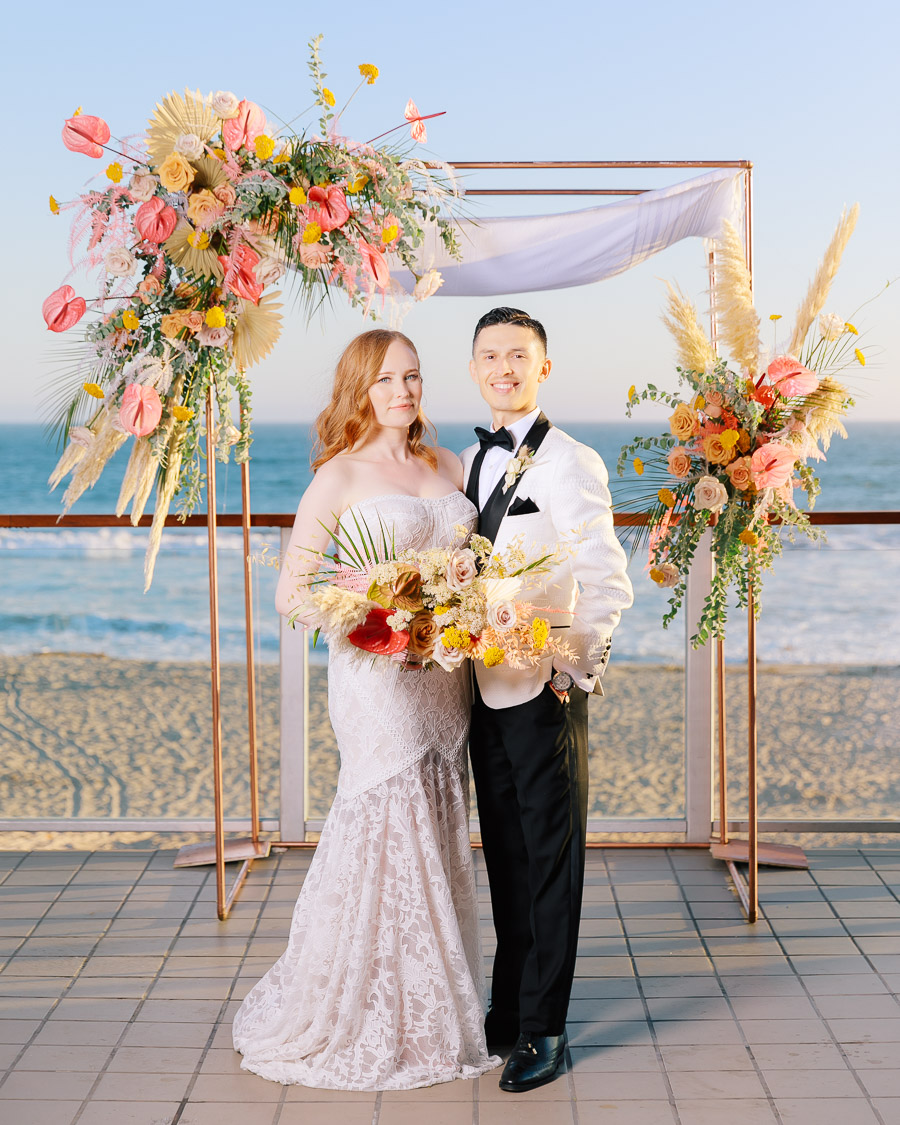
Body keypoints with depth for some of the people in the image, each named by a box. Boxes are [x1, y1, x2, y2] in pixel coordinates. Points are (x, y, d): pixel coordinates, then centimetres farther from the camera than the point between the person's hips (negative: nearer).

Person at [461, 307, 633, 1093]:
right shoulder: (468, 464, 11)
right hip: (484, 688, 7)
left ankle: (544, 1029, 12)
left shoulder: (568, 463, -11)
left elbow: (609, 584, -14)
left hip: (544, 692, -7)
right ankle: (509, 1005, 30)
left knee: (550, 859, 3)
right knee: (503, 854, 16)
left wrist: (573, 666, -13)